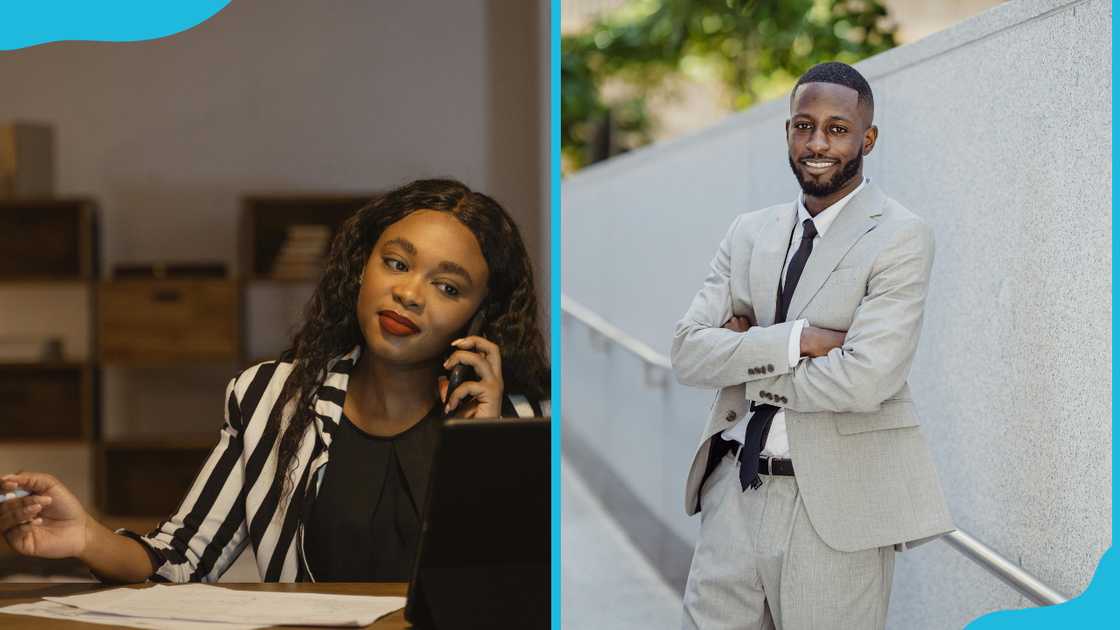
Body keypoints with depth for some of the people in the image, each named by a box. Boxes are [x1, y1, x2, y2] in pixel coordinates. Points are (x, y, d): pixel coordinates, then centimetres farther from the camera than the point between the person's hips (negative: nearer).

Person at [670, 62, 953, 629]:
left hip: (834, 508, -4)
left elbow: (865, 379, -19)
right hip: (735, 492, 5)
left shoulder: (901, 238, -7)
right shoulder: (749, 232, 10)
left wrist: (746, 355, -8)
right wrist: (796, 339, -15)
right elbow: (688, 353, -1)